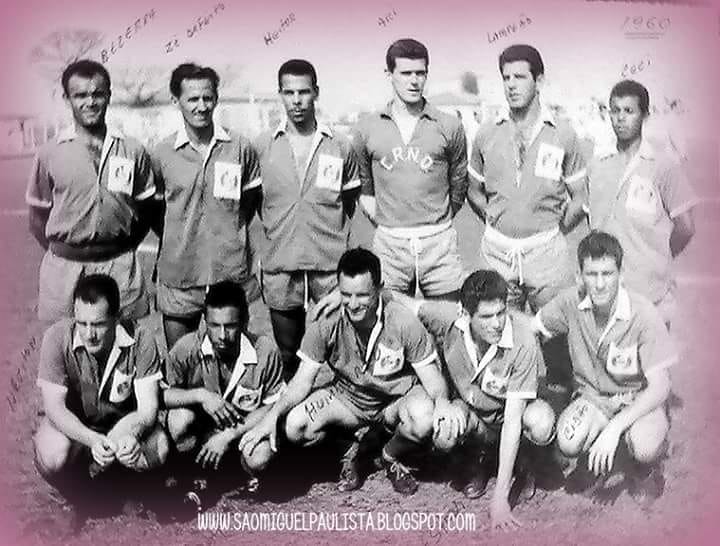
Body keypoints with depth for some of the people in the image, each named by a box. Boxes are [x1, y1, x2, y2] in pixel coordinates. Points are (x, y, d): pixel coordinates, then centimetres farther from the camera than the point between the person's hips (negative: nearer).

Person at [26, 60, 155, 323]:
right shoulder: (50, 154, 1)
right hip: (65, 268, 0)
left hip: (120, 267, 1)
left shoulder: (132, 151, 2)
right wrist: (61, 252, 1)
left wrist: (124, 249, 3)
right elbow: (38, 219, 7)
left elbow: (146, 209, 9)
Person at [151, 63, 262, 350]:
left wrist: (230, 236, 6)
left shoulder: (240, 149, 0)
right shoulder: (162, 154, -2)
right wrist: (180, 238, 6)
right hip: (178, 277, 0)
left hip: (231, 273, 0)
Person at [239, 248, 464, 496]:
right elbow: (303, 380, -12)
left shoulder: (404, 324, -21)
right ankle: (350, 451, 8)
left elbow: (431, 377, -14)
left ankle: (392, 457, 2)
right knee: (295, 425, -24)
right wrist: (273, 415, -29)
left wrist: (441, 400, -38)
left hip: (397, 400, -1)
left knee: (424, 421, -35)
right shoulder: (326, 325, -18)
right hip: (348, 398, 2)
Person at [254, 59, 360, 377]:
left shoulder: (339, 146, 3)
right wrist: (277, 232, 5)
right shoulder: (263, 146, 3)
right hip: (280, 266, 1)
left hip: (331, 265, 0)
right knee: (288, 356, 11)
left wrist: (335, 240, 6)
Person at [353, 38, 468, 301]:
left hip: (439, 242, 0)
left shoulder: (449, 126, 3)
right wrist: (381, 221, 10)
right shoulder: (367, 127, 4)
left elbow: (459, 185, 11)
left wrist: (437, 222, 11)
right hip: (389, 244, 0)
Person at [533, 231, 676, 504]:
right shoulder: (571, 302, -13)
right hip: (592, 396, 3)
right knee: (568, 443, -28)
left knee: (644, 449, -34)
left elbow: (659, 386, -22)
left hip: (639, 399, -2)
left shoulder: (643, 314, -22)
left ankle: (646, 470, 6)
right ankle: (599, 454, 10)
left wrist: (614, 428, -32)